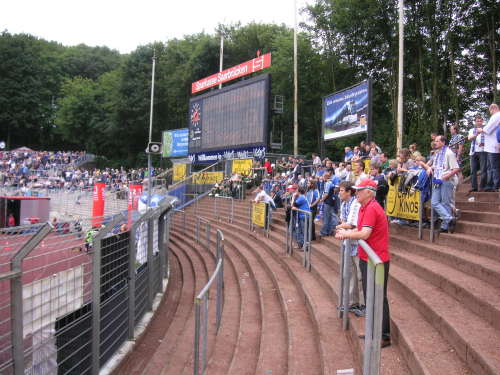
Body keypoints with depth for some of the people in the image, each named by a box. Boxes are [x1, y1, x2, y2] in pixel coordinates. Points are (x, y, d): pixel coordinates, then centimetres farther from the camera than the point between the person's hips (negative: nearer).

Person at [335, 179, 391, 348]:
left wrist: (346, 234, -13)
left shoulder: (372, 209, -20)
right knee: (369, 295, 18)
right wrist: (346, 232, 0)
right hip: (366, 258, 10)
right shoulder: (364, 208, 11)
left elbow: (364, 234, -27)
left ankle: (384, 336, 9)